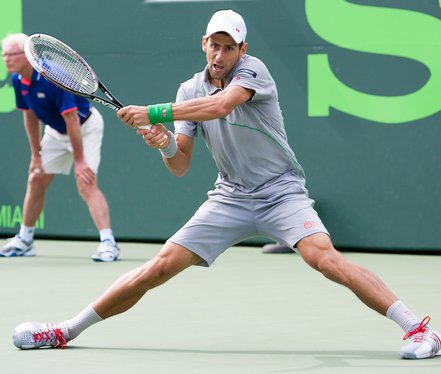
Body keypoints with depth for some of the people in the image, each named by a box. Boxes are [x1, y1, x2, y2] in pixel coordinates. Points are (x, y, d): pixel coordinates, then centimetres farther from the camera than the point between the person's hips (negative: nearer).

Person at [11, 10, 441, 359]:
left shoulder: (252, 70, -11)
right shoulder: (190, 90, 4)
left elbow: (220, 106, -33)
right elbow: (180, 167, 4)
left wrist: (154, 113, -32)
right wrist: (165, 144, -19)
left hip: (280, 192, -4)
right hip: (230, 198, 4)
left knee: (323, 256, -29)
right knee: (161, 266, -5)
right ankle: (65, 332, 2)